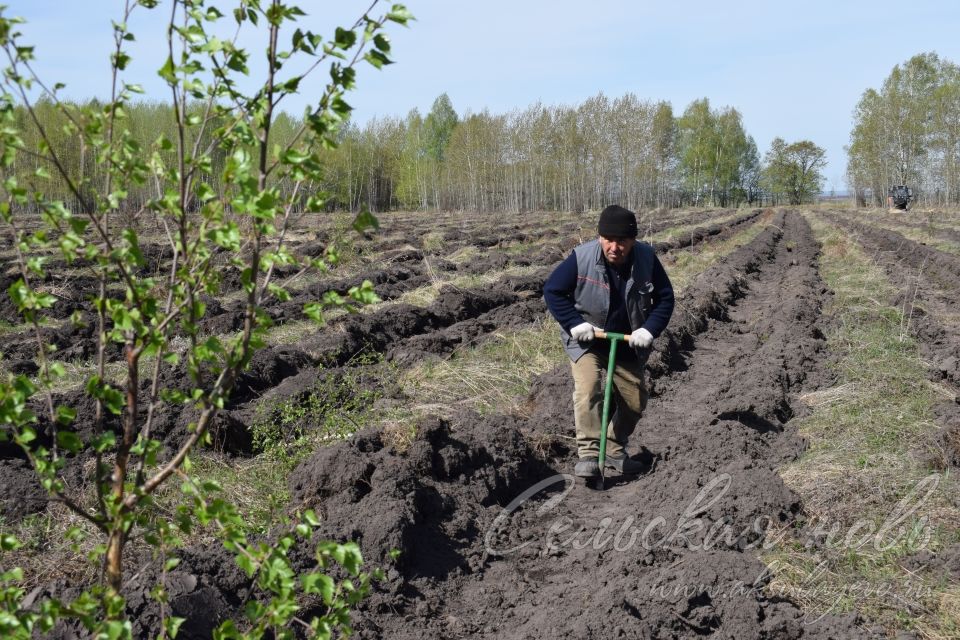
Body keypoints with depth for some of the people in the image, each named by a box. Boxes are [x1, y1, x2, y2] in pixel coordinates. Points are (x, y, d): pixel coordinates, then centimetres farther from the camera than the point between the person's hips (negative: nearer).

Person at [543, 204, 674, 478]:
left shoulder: (647, 258, -14)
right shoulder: (581, 257, -23)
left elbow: (665, 297, -3)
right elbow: (552, 291, -12)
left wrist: (649, 329, -16)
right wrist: (574, 324, -20)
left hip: (627, 343, 4)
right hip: (586, 340, -4)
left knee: (635, 401, 8)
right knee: (587, 387, -27)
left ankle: (614, 451, 29)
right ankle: (589, 453, -22)